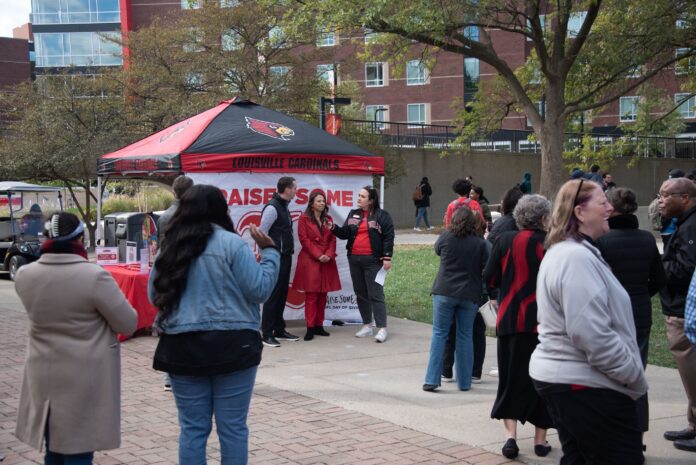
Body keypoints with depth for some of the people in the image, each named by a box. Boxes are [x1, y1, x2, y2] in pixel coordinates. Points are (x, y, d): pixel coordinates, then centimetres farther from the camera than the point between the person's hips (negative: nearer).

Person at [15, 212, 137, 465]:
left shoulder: (25, 275, -3)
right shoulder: (94, 276, -18)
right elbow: (128, 324, -10)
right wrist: (101, 312, 10)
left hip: (43, 377, 5)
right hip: (84, 379, -5)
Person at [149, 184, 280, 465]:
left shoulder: (169, 247, 7)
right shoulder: (230, 243, -7)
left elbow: (154, 296, 15)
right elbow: (259, 290, -8)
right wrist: (269, 252, 4)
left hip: (182, 347, 4)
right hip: (231, 346, -4)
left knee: (193, 428, 10)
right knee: (233, 427, 4)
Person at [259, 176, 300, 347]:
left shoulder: (284, 207, 15)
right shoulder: (272, 207, -13)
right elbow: (262, 233, -15)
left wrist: (288, 253, 13)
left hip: (285, 257, 9)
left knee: (282, 294, 13)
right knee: (272, 295, -6)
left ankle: (279, 330, 21)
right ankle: (267, 334, -2)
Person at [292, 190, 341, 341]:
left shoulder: (328, 219, 16)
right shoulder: (304, 219, 0)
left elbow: (333, 239, 11)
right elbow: (304, 239, -7)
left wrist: (329, 255, -7)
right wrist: (318, 255, -14)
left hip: (327, 261, 5)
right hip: (310, 261, -5)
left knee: (323, 295, 7)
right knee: (311, 295, -7)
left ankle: (319, 325, 14)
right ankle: (310, 328, -5)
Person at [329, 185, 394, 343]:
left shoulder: (382, 216, -4)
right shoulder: (353, 214, 12)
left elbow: (389, 237, -8)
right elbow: (345, 233, 10)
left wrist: (387, 257, -14)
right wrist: (333, 228, -7)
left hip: (373, 261, -6)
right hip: (354, 260, 6)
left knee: (376, 294, -8)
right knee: (360, 293, 12)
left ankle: (382, 328, -6)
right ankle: (367, 325, 22)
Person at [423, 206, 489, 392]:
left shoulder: (447, 237, -3)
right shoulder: (480, 243, -4)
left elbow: (437, 249, 18)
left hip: (444, 292, -1)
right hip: (469, 295, 1)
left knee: (439, 334, 5)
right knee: (465, 336, 10)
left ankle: (432, 379, 1)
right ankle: (464, 382, 15)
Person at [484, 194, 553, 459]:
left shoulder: (505, 241, -2)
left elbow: (489, 280, 0)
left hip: (511, 319, 2)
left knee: (511, 379, 10)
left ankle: (510, 435, -2)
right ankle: (540, 438, 17)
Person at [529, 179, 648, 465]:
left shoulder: (562, 252, 15)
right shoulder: (577, 258, -20)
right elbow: (592, 333, -26)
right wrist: (635, 375, -16)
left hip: (562, 377, 11)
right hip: (588, 385, -11)